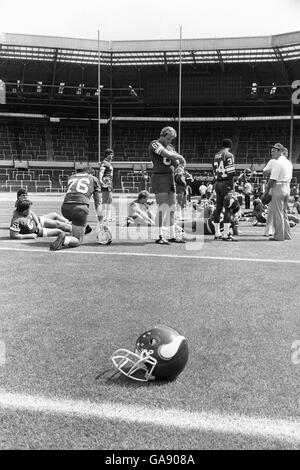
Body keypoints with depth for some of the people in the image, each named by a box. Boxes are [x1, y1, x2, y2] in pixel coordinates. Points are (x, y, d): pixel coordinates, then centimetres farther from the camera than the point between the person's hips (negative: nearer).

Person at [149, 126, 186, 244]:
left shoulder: (170, 147, 18)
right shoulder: (155, 144, -6)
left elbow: (176, 163, 14)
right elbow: (166, 154, -21)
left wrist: (178, 160, -8)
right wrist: (180, 157, -8)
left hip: (170, 177, 8)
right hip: (159, 178, -8)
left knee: (172, 207, 6)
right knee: (163, 206, -13)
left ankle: (172, 236, 11)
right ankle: (160, 236, -11)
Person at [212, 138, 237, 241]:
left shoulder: (216, 156, 15)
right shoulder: (229, 155, -7)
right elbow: (230, 172, -14)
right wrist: (231, 187, -14)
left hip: (217, 183, 7)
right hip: (226, 183, -7)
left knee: (218, 207, 12)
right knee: (228, 208, -5)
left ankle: (217, 233, 18)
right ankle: (226, 234, -8)